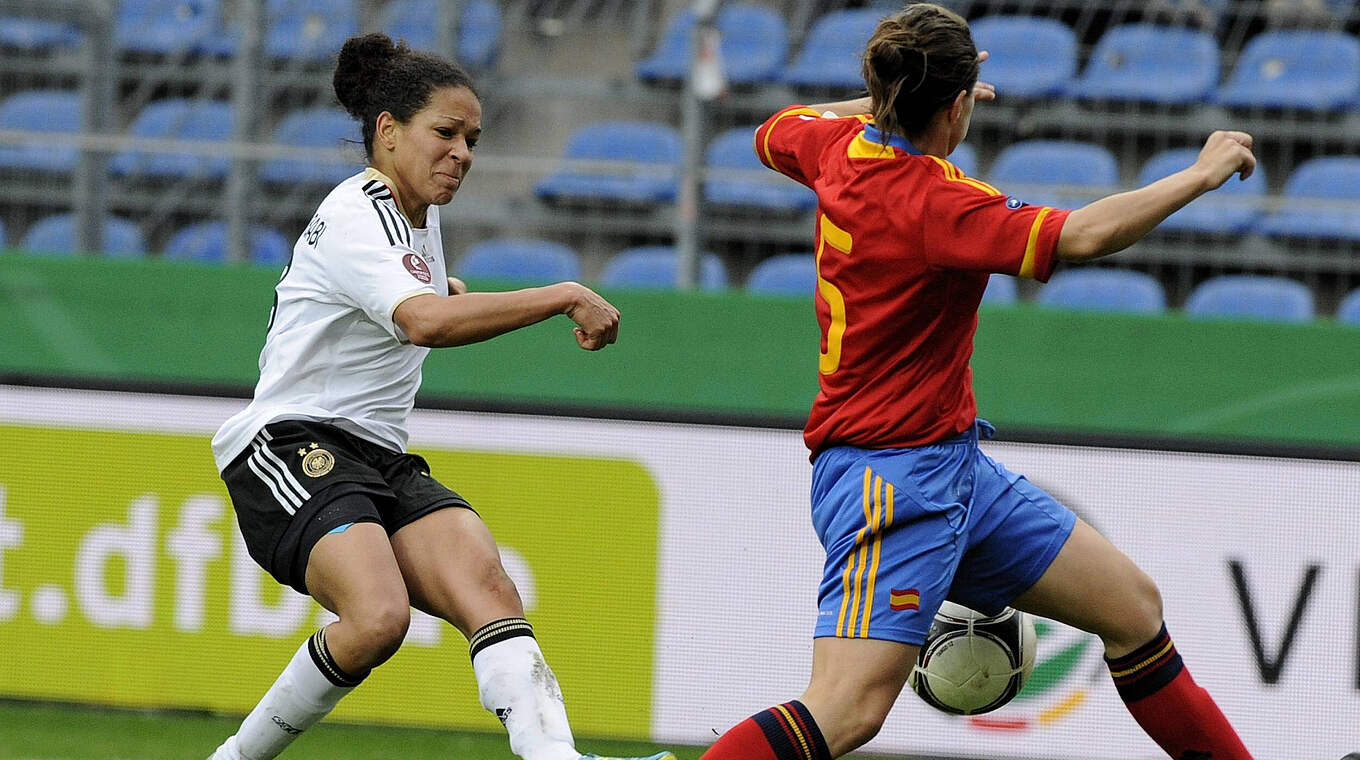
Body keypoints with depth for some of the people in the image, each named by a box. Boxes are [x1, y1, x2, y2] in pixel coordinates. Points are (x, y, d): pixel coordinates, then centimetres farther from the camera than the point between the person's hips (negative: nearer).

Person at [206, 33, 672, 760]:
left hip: (381, 460, 8)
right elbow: (424, 321, -34)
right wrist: (565, 297, -33)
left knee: (488, 585, -19)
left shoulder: (420, 214, 16)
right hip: (290, 448, -8)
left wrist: (444, 292, 25)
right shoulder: (355, 217, -14)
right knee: (379, 616, -31)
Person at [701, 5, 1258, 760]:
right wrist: (1201, 174, -21)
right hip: (891, 474, -11)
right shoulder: (928, 201, -23)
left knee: (1133, 608, 13)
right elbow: (1080, 237, -34)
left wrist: (890, 102, 29)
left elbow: (775, 134, 28)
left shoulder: (841, 145, 3)